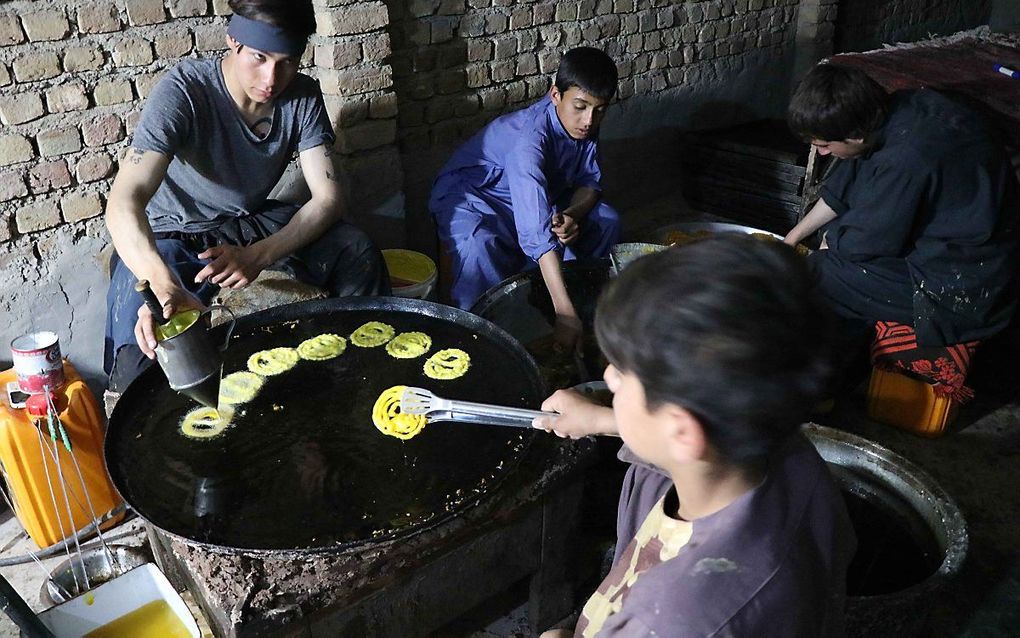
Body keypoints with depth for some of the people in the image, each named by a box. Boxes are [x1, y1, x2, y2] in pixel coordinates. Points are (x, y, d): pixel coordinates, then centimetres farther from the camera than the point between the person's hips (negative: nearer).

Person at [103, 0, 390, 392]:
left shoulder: (303, 97, -15)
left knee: (357, 253, -20)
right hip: (172, 234, -3)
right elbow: (124, 201, -40)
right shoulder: (184, 91, -29)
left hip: (253, 222, 4)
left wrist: (258, 256, -36)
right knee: (139, 342, -31)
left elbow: (328, 197, -18)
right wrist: (164, 286, -61)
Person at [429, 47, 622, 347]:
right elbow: (536, 231, -46)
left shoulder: (585, 126, -15)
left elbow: (590, 181, -2)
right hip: (470, 199, -7)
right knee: (479, 246, -39)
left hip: (538, 197, 7)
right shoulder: (529, 137, -38)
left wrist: (572, 215, -27)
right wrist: (564, 312, -51)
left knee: (607, 221, -6)